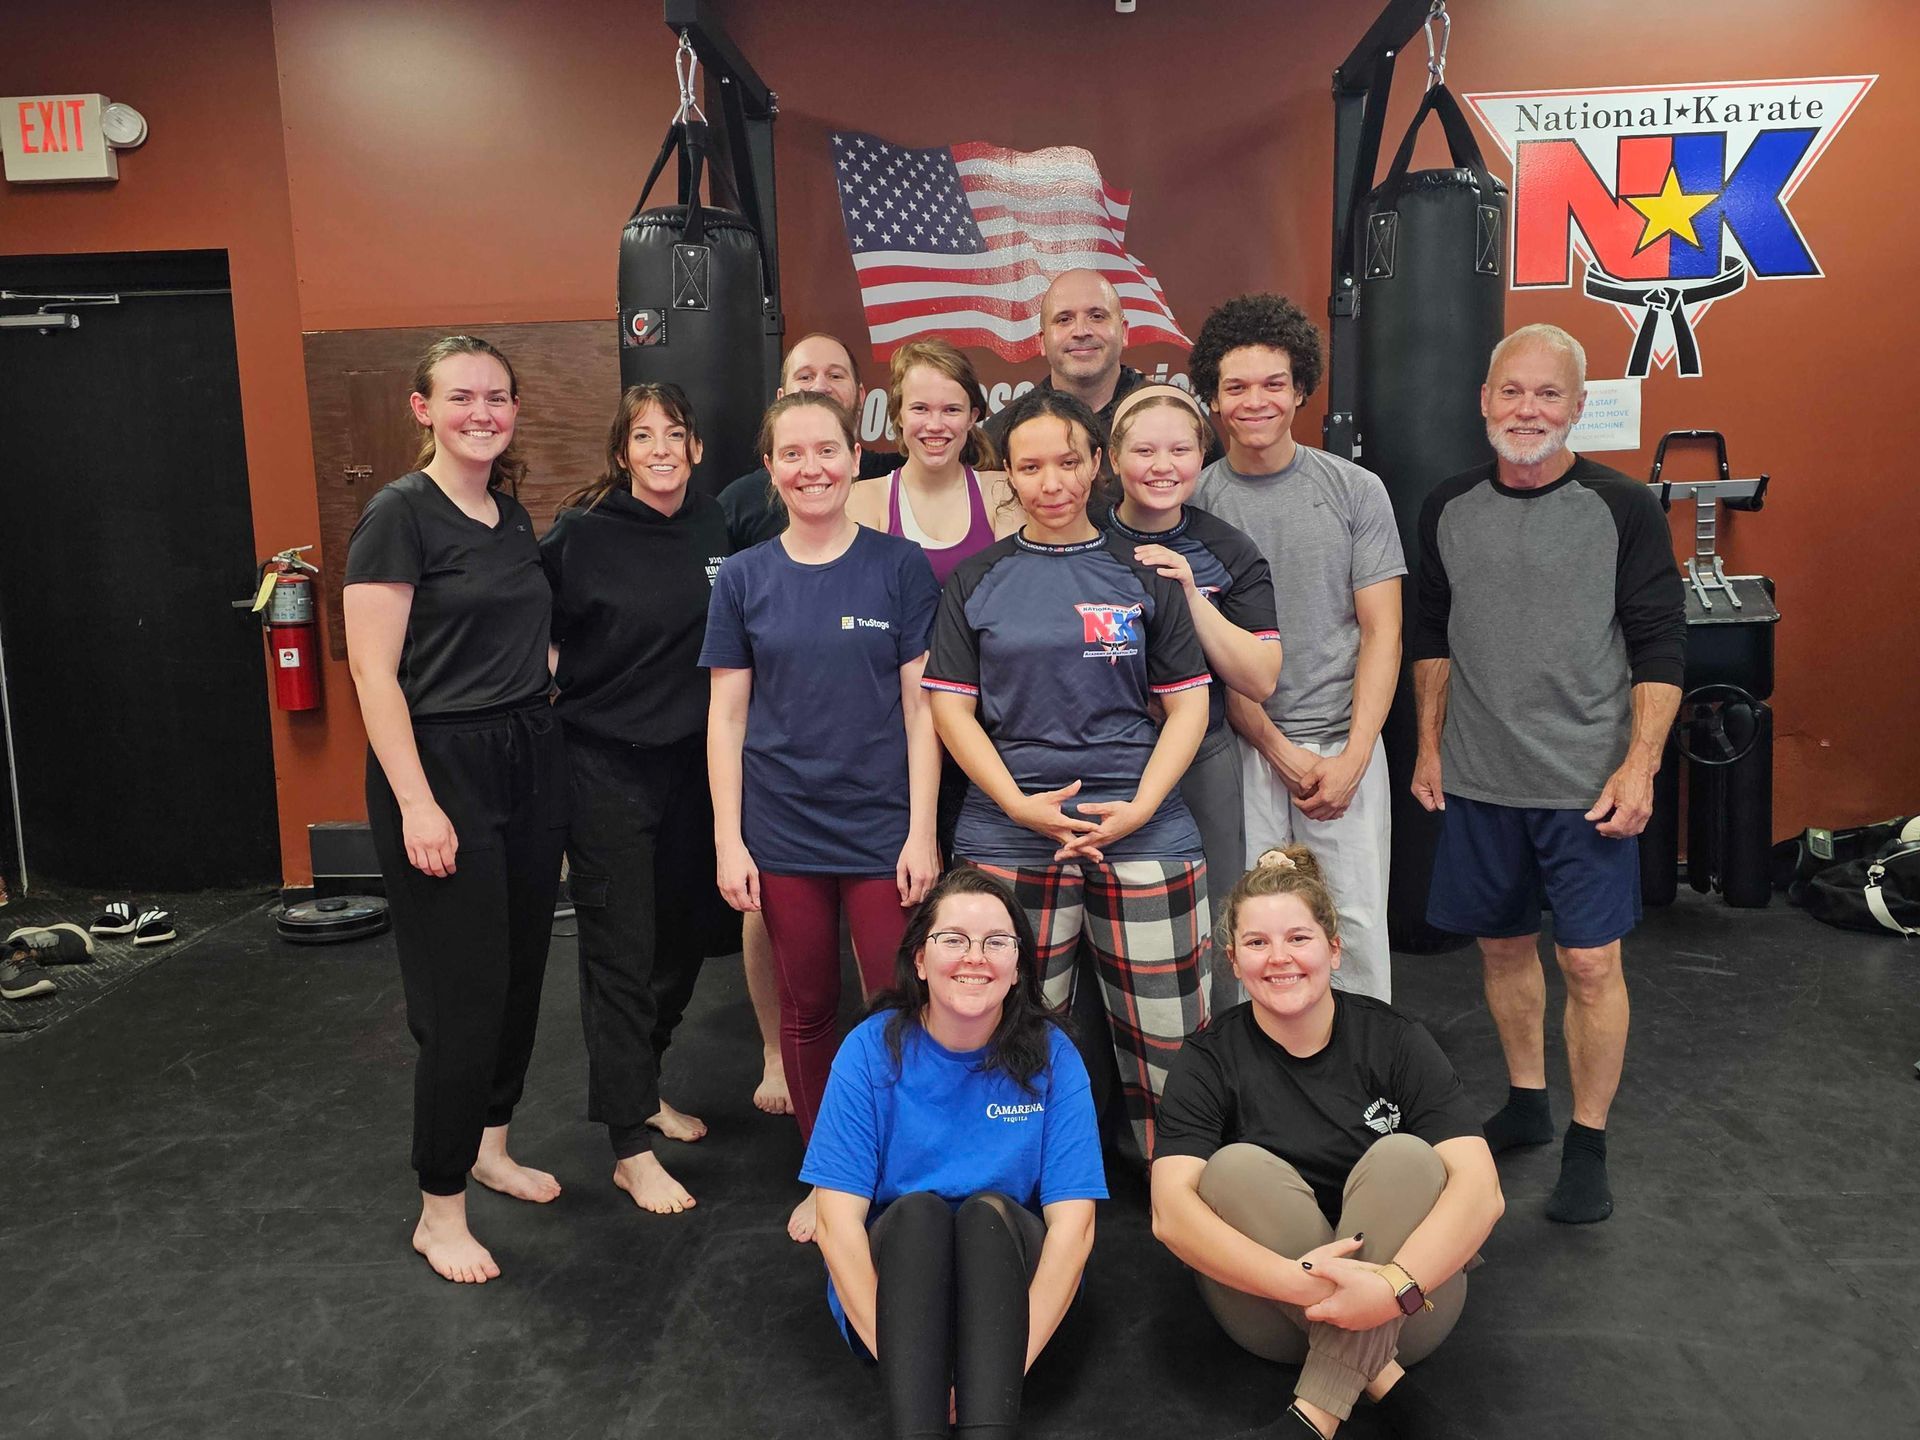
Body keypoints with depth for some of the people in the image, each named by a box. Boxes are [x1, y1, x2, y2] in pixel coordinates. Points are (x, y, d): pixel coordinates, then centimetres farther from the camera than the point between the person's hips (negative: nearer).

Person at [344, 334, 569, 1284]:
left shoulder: (513, 516, 11)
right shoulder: (399, 514, -11)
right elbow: (373, 670, -15)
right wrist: (416, 803, -19)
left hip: (530, 756, 8)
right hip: (441, 764, -7)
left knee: (520, 968, 14)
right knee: (462, 995, -2)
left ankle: (490, 1146, 33)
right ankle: (440, 1210, 14)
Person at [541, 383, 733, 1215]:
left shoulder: (714, 525, 4)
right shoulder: (582, 531, -10)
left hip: (692, 762, 5)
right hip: (607, 765, -5)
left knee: (684, 932, 14)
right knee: (621, 950, 0)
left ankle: (642, 1086, 37)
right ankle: (630, 1148, 10)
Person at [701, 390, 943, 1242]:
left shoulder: (900, 567, -2)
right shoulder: (744, 578, 2)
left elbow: (921, 707, -2)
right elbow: (726, 717, 3)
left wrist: (922, 831, -7)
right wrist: (728, 841, -2)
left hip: (882, 831, -1)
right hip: (783, 835, 2)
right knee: (807, 1010, 12)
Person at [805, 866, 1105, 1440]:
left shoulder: (1051, 1057, -11)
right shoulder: (871, 1050, -12)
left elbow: (1073, 1222, -15)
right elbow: (838, 1220, -15)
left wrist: (1010, 1364, -25)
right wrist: (905, 1365, -24)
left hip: (1005, 1275, 0)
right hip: (894, 1277, 0)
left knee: (988, 1211, -29)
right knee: (917, 1210, -30)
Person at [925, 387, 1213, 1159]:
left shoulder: (1144, 573, 7)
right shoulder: (976, 580, 7)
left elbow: (1188, 703, 6)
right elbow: (950, 706, 4)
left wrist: (1140, 806, -8)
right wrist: (1020, 804, -9)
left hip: (1143, 829, 0)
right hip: (1008, 831, 0)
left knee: (1169, 1032, 3)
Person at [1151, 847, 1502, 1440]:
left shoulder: (1395, 1041, -5)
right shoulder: (1208, 1061, -5)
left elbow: (1481, 1189, -17)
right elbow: (1171, 1211, -19)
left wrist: (1395, 1287, -35)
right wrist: (1297, 1280, -36)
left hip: (1403, 1311, 0)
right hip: (1272, 1315, 0)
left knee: (1403, 1157, -26)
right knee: (1235, 1166, -25)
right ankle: (1386, 1386, -21)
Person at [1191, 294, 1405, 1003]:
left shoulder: (1356, 491, 3)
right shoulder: (1194, 501, 2)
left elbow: (1381, 632, 1)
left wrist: (1352, 758, -9)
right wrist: (1279, 750, -7)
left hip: (1344, 742, 0)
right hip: (1240, 748, 0)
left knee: (1356, 923, 2)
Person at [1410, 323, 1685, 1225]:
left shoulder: (1622, 509, -6)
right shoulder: (1449, 508, 4)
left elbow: (1660, 648, -5)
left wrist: (1639, 766, -13)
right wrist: (1429, 745, 9)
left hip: (1587, 783, -3)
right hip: (1476, 780, 4)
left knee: (1590, 962, 0)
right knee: (1502, 945, 15)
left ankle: (1587, 1145, 16)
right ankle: (1525, 1103, 34)